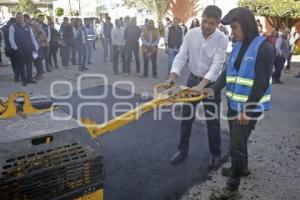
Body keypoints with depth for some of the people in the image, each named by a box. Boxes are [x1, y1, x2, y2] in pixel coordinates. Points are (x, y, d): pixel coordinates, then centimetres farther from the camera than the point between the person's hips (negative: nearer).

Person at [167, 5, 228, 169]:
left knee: (212, 121, 5)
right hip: (193, 78, 3)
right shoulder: (191, 33, -8)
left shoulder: (222, 39, -17)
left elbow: (217, 65, -25)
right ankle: (183, 150, 28)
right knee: (186, 117, 10)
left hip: (211, 83, -3)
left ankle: (215, 154, 25)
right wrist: (172, 77, -22)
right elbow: (181, 56, -8)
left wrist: (201, 85, -36)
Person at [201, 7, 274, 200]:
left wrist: (246, 109, -19)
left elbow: (262, 83, -18)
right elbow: (227, 72, 9)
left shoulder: (264, 48, -14)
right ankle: (242, 167, 46)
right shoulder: (238, 46, 8)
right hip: (234, 103, 7)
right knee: (237, 140, 21)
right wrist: (214, 88, -6)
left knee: (237, 145, -2)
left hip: (250, 107, -7)